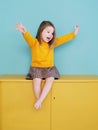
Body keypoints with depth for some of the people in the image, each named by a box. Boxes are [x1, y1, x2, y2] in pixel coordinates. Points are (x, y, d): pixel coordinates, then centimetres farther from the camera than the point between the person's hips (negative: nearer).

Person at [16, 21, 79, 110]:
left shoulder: (52, 43, 9)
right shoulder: (34, 42, -6)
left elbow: (63, 38, 7)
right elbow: (29, 37, -26)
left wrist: (74, 34, 0)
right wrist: (24, 32, -49)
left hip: (49, 68, 3)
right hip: (36, 68, -2)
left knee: (50, 79, -27)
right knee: (37, 80, -30)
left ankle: (40, 101, -26)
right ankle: (39, 100, -17)